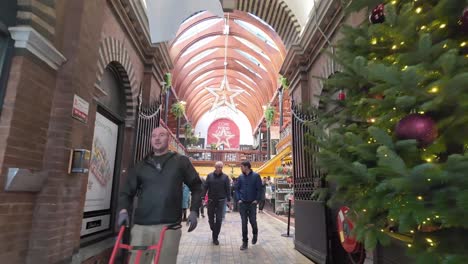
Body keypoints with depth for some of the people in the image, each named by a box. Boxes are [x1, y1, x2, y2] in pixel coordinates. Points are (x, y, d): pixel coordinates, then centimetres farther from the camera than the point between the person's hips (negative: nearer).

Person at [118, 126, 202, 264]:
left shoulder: (181, 161, 8)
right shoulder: (141, 165, 14)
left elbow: (196, 186, 12)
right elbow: (127, 191, 14)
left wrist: (194, 211, 2)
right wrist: (123, 210, -5)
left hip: (169, 226, -2)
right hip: (141, 226, 2)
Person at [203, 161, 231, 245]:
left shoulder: (225, 177, 0)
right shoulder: (210, 176, 1)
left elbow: (228, 189, 0)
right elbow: (205, 187, 0)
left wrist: (229, 200, -4)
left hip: (221, 201, -1)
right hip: (211, 200, 1)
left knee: (219, 220, -1)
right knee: (211, 218, 10)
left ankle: (215, 237, 10)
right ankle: (213, 231, 38)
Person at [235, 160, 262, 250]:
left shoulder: (256, 176, -5)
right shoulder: (240, 177, 4)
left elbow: (259, 189, -4)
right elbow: (237, 188, 10)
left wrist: (256, 200, -8)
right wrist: (239, 199, 0)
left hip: (252, 203, -2)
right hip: (242, 203, 2)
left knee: (253, 221, 5)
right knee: (244, 223, 4)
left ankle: (255, 234, 37)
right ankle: (245, 242, 13)